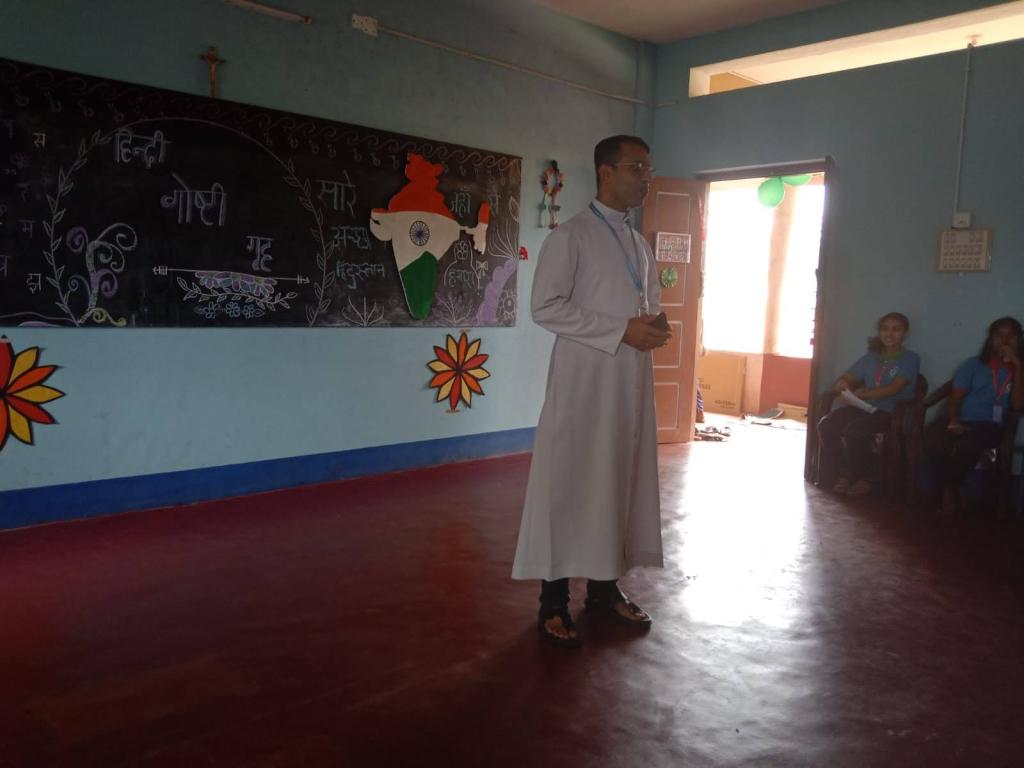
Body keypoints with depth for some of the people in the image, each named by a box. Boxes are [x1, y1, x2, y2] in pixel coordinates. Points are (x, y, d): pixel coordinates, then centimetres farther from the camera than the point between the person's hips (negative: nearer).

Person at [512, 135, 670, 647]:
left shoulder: (639, 244, 17)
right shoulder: (570, 236, -5)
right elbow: (545, 307, -14)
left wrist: (653, 328, 0)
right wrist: (620, 330, -18)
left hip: (632, 380, 7)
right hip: (584, 380, -7)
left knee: (621, 480, 11)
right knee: (569, 484, -2)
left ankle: (605, 587, 25)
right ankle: (553, 601, 8)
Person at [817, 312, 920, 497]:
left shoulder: (910, 359, 2)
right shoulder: (871, 357, 18)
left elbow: (893, 389, -12)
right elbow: (845, 379, 15)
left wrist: (859, 394, -17)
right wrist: (843, 385, -11)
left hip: (890, 412, -5)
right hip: (863, 407, 5)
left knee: (853, 431, -34)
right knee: (826, 425, -23)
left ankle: (863, 479, -12)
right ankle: (845, 473, -7)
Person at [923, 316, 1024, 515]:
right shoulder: (973, 364, 13)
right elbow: (955, 398, 4)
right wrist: (954, 422, -16)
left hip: (988, 425, -1)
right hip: (960, 420, 1)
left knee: (967, 445, -38)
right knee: (934, 443, -35)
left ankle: (947, 487, -10)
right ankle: (950, 489, -8)